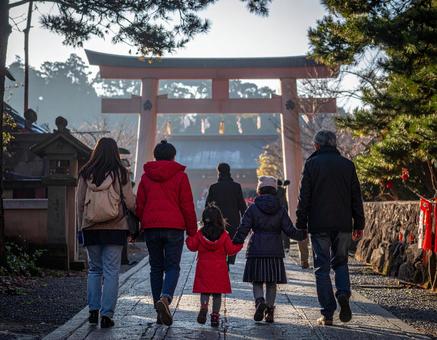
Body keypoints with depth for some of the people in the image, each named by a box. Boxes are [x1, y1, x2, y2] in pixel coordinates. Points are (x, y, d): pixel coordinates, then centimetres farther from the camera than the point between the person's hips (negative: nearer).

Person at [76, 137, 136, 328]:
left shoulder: (86, 173, 3)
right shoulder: (120, 173, -3)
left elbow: (79, 202, 4)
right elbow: (130, 202, -5)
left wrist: (81, 226, 11)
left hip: (91, 228, 2)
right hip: (115, 228, -2)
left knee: (94, 270, 16)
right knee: (111, 271, 3)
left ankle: (93, 311, 12)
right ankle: (107, 315, 0)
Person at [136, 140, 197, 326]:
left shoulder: (146, 177, 10)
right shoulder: (180, 176, 1)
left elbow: (139, 205, 10)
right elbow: (187, 206, -1)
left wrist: (142, 226, 20)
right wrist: (192, 230, 5)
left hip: (151, 228, 3)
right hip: (174, 227, -3)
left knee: (156, 267, 11)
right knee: (172, 267, 3)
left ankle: (160, 312, 10)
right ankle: (165, 298, -25)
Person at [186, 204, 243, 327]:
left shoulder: (200, 234, -3)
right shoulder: (224, 235, -6)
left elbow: (192, 246, 4)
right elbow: (231, 250, -3)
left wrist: (189, 238, 22)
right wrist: (239, 244, 13)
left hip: (203, 268, 1)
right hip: (219, 269, 0)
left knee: (204, 291, 8)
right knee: (217, 293, 7)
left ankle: (204, 308, -17)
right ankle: (215, 315, 6)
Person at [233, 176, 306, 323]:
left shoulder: (253, 209, -2)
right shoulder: (281, 210, 2)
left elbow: (243, 230, -4)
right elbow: (290, 231, 0)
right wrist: (303, 234, 18)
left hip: (256, 251, -1)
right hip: (275, 252, 1)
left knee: (257, 282, 6)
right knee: (271, 283, 11)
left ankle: (260, 301, -19)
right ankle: (269, 310, 10)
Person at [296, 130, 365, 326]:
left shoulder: (312, 163, -2)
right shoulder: (347, 164, 7)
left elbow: (304, 197, -5)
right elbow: (356, 197, 8)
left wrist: (301, 224, 1)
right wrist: (359, 224, 13)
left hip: (319, 225, -3)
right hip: (343, 224, 3)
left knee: (322, 268, 3)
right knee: (340, 262, 19)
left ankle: (327, 314, 1)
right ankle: (343, 294, -8)